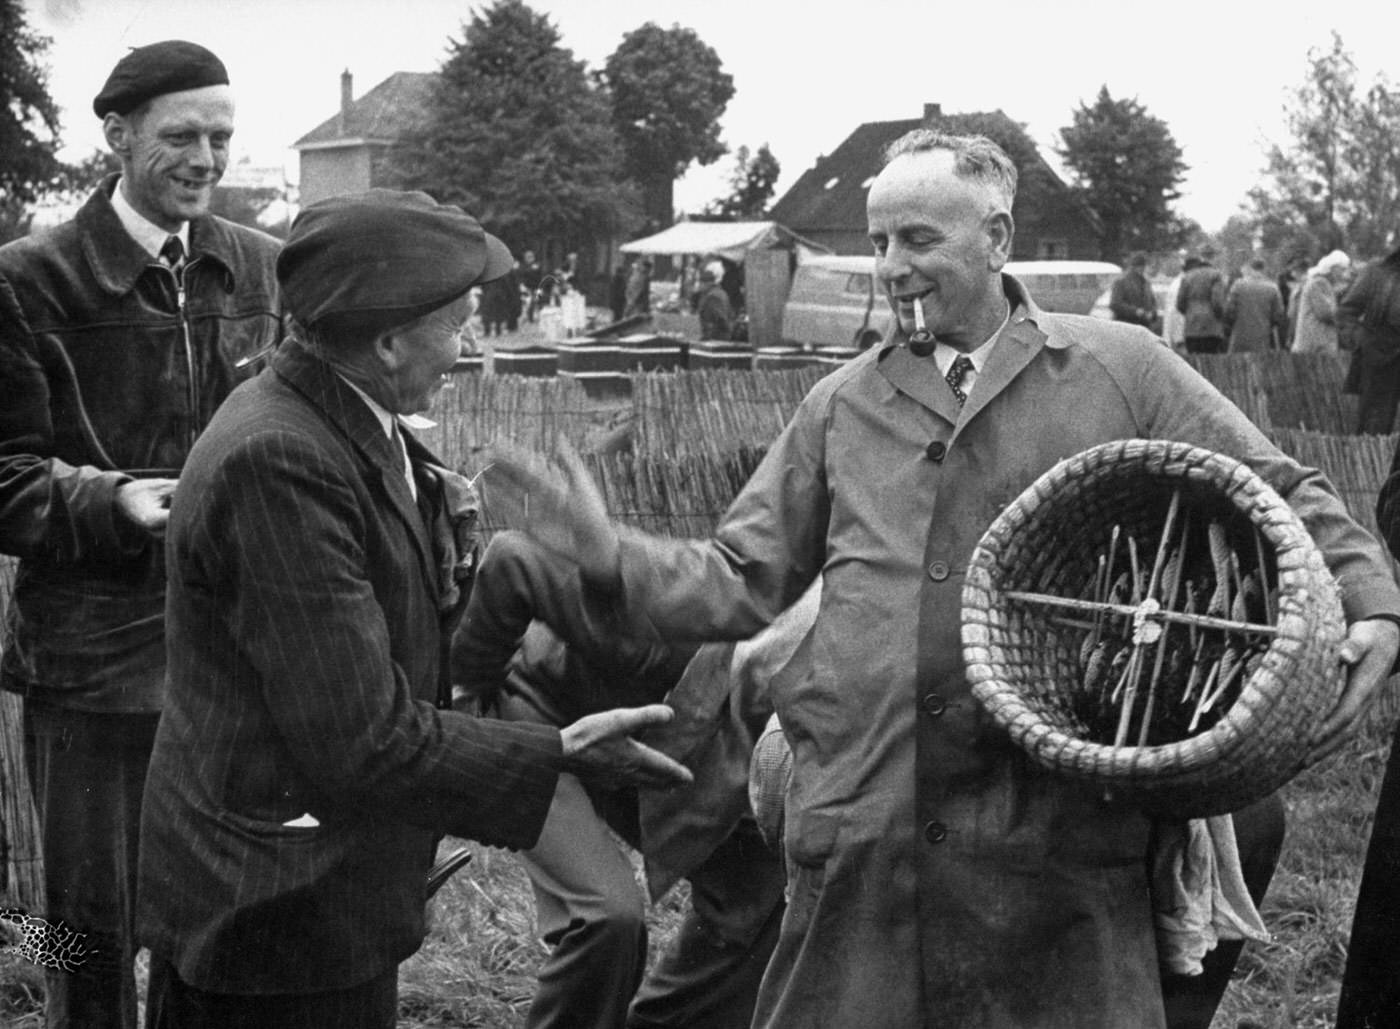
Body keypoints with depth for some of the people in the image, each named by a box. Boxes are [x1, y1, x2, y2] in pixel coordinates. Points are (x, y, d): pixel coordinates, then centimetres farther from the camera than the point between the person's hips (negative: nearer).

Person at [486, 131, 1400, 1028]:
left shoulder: (1119, 369, 6)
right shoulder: (843, 405, 13)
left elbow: (1281, 498, 9)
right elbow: (743, 583, 13)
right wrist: (613, 556, -2)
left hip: (1063, 835, -2)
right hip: (860, 834, 2)